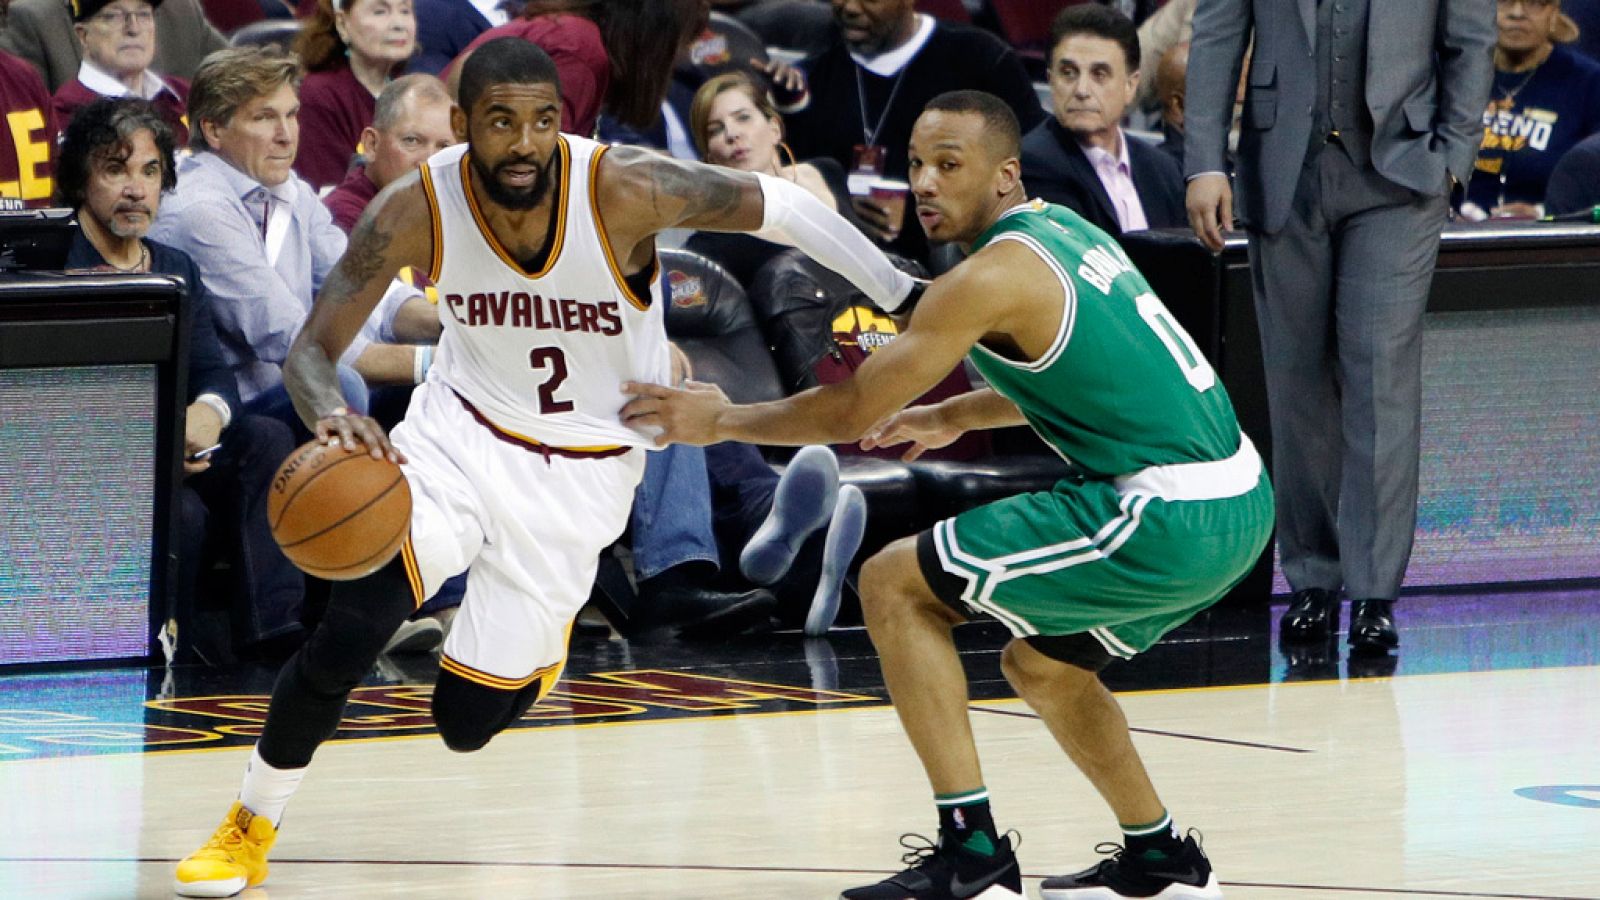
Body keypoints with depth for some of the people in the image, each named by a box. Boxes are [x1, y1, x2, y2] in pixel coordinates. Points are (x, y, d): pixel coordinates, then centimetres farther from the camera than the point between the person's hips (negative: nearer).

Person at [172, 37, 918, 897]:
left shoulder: (623, 190, -25)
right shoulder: (416, 210, -19)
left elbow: (776, 205, -13)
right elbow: (312, 349, -15)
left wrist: (912, 304, -8)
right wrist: (332, 416, -40)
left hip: (579, 472, -1)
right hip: (461, 430, 1)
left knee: (467, 720, 0)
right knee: (345, 635, -21)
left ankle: (542, 629, 36)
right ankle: (250, 826, 4)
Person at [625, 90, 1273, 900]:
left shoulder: (992, 277, -12)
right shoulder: (1063, 228, 15)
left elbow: (851, 412, -7)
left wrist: (721, 422, 5)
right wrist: (951, 417, 37)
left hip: (1172, 519, -9)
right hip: (1240, 506, 9)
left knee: (893, 585, -2)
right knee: (1040, 665, 29)